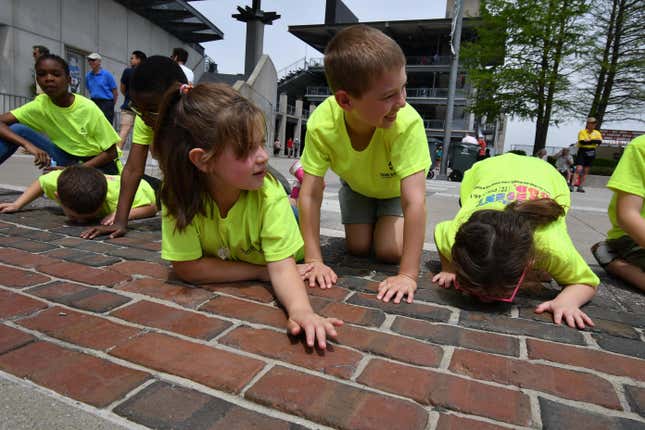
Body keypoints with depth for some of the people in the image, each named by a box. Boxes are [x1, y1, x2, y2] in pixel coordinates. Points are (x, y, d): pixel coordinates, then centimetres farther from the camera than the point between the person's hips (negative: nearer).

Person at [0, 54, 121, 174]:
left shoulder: (88, 108, -18)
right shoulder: (40, 105, -7)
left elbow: (111, 152, -15)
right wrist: (27, 144, -31)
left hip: (98, 164, -3)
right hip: (68, 160, 3)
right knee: (17, 129, -13)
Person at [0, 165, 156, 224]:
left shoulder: (116, 195, -53)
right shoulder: (56, 181, -37)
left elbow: (152, 207, -45)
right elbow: (41, 182, -13)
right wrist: (17, 205, -17)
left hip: (143, 189, -4)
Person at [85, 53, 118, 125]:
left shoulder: (107, 74, -6)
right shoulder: (88, 75, 7)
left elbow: (115, 91, -2)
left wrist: (112, 105, 4)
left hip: (106, 103, -5)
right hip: (94, 103, 5)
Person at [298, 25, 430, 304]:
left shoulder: (407, 123, -43)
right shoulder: (321, 124, -37)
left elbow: (414, 201, -43)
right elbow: (310, 194, -31)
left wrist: (408, 275, -45)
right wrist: (314, 260, -34)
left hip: (395, 187, -1)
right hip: (356, 184, 2)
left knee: (389, 252, -12)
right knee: (358, 248, -2)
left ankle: (385, 222, 23)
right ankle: (370, 223, 31)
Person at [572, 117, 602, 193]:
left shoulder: (597, 133, 10)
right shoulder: (582, 132, 0)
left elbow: (600, 141, -8)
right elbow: (582, 142, -15)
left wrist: (588, 141, -18)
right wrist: (593, 141, -14)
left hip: (591, 153, 4)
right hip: (582, 152, -4)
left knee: (586, 171, 5)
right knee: (579, 169, -14)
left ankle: (580, 187, 8)